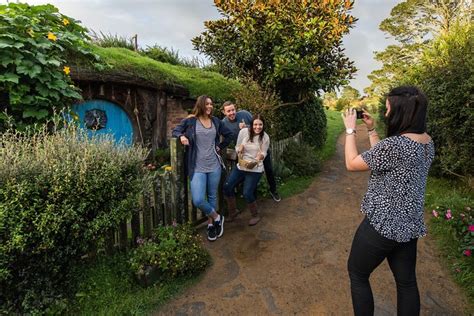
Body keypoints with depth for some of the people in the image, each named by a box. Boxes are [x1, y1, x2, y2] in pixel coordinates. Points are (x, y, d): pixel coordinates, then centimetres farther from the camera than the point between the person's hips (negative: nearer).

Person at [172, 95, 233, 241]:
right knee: (198, 200, -14)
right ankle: (217, 217, 13)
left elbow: (229, 135, 20)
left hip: (214, 166, 3)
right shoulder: (189, 121, -3)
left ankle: (211, 224, 34)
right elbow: (175, 131, 9)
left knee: (212, 197, 14)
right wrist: (181, 136, -12)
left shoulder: (216, 121, 7)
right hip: (198, 167, -3)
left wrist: (220, 147, 9)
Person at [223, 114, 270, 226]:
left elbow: (264, 153, -2)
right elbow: (237, 147, 3)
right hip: (241, 166, 4)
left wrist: (261, 156, -26)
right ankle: (232, 211, 23)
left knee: (247, 193, -9)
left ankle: (255, 216, 18)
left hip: (255, 169, -3)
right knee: (227, 187, -1)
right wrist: (239, 149, -21)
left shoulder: (265, 137, -9)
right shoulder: (244, 131, -7)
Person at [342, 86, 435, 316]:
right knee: (407, 281, 21)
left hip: (382, 225, -8)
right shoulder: (427, 141, 2)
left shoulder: (395, 144, -26)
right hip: (409, 225, 9)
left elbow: (352, 164, -15)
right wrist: (371, 130, 11)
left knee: (357, 274, 13)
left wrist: (350, 129, -6)